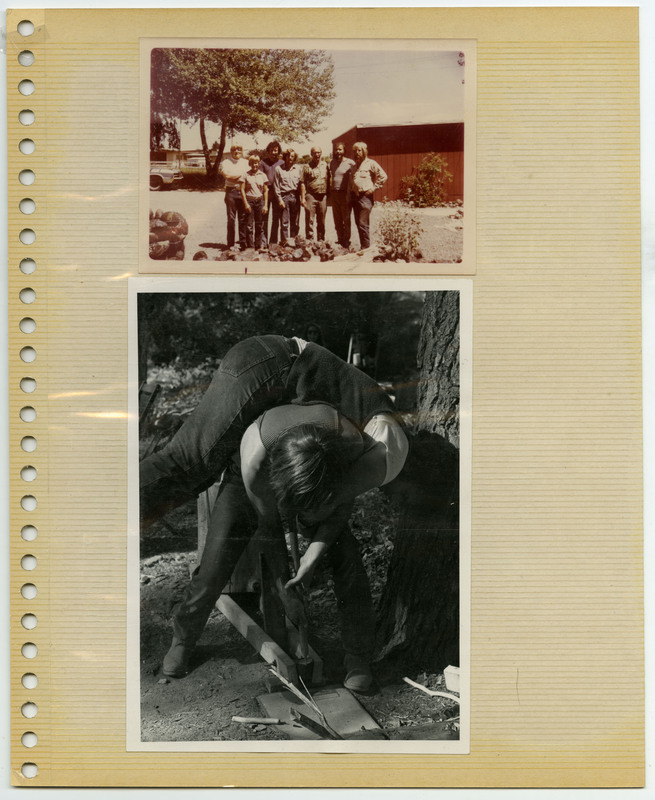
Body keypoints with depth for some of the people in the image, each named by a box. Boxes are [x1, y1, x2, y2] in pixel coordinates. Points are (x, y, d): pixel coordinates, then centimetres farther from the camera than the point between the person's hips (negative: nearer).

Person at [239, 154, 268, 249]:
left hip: (260, 201, 2)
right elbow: (242, 189, 1)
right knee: (249, 225, -3)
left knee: (260, 226, 3)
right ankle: (250, 246, 1)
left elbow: (266, 191, 9)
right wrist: (246, 204, -7)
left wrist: (266, 205, 3)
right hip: (249, 200, -2)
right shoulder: (245, 175, 2)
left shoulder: (263, 175, 8)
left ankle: (260, 245, 9)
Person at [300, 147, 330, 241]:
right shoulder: (307, 167, 3)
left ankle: (321, 240, 16)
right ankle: (309, 240, 0)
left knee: (321, 220, 8)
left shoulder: (325, 165, 12)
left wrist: (329, 196, 10)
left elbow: (328, 181, 16)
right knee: (309, 220, -4)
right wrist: (302, 198, -8)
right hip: (311, 195, -3)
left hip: (323, 197, 3)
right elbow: (303, 183, -1)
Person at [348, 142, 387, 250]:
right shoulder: (354, 166, 20)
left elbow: (383, 176, -5)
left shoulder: (371, 163, -1)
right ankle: (362, 247, 15)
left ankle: (366, 248, -7)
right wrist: (349, 196, 17)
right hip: (355, 196, 7)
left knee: (363, 224, -12)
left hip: (365, 197, -7)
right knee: (358, 224, 8)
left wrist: (374, 188, -8)